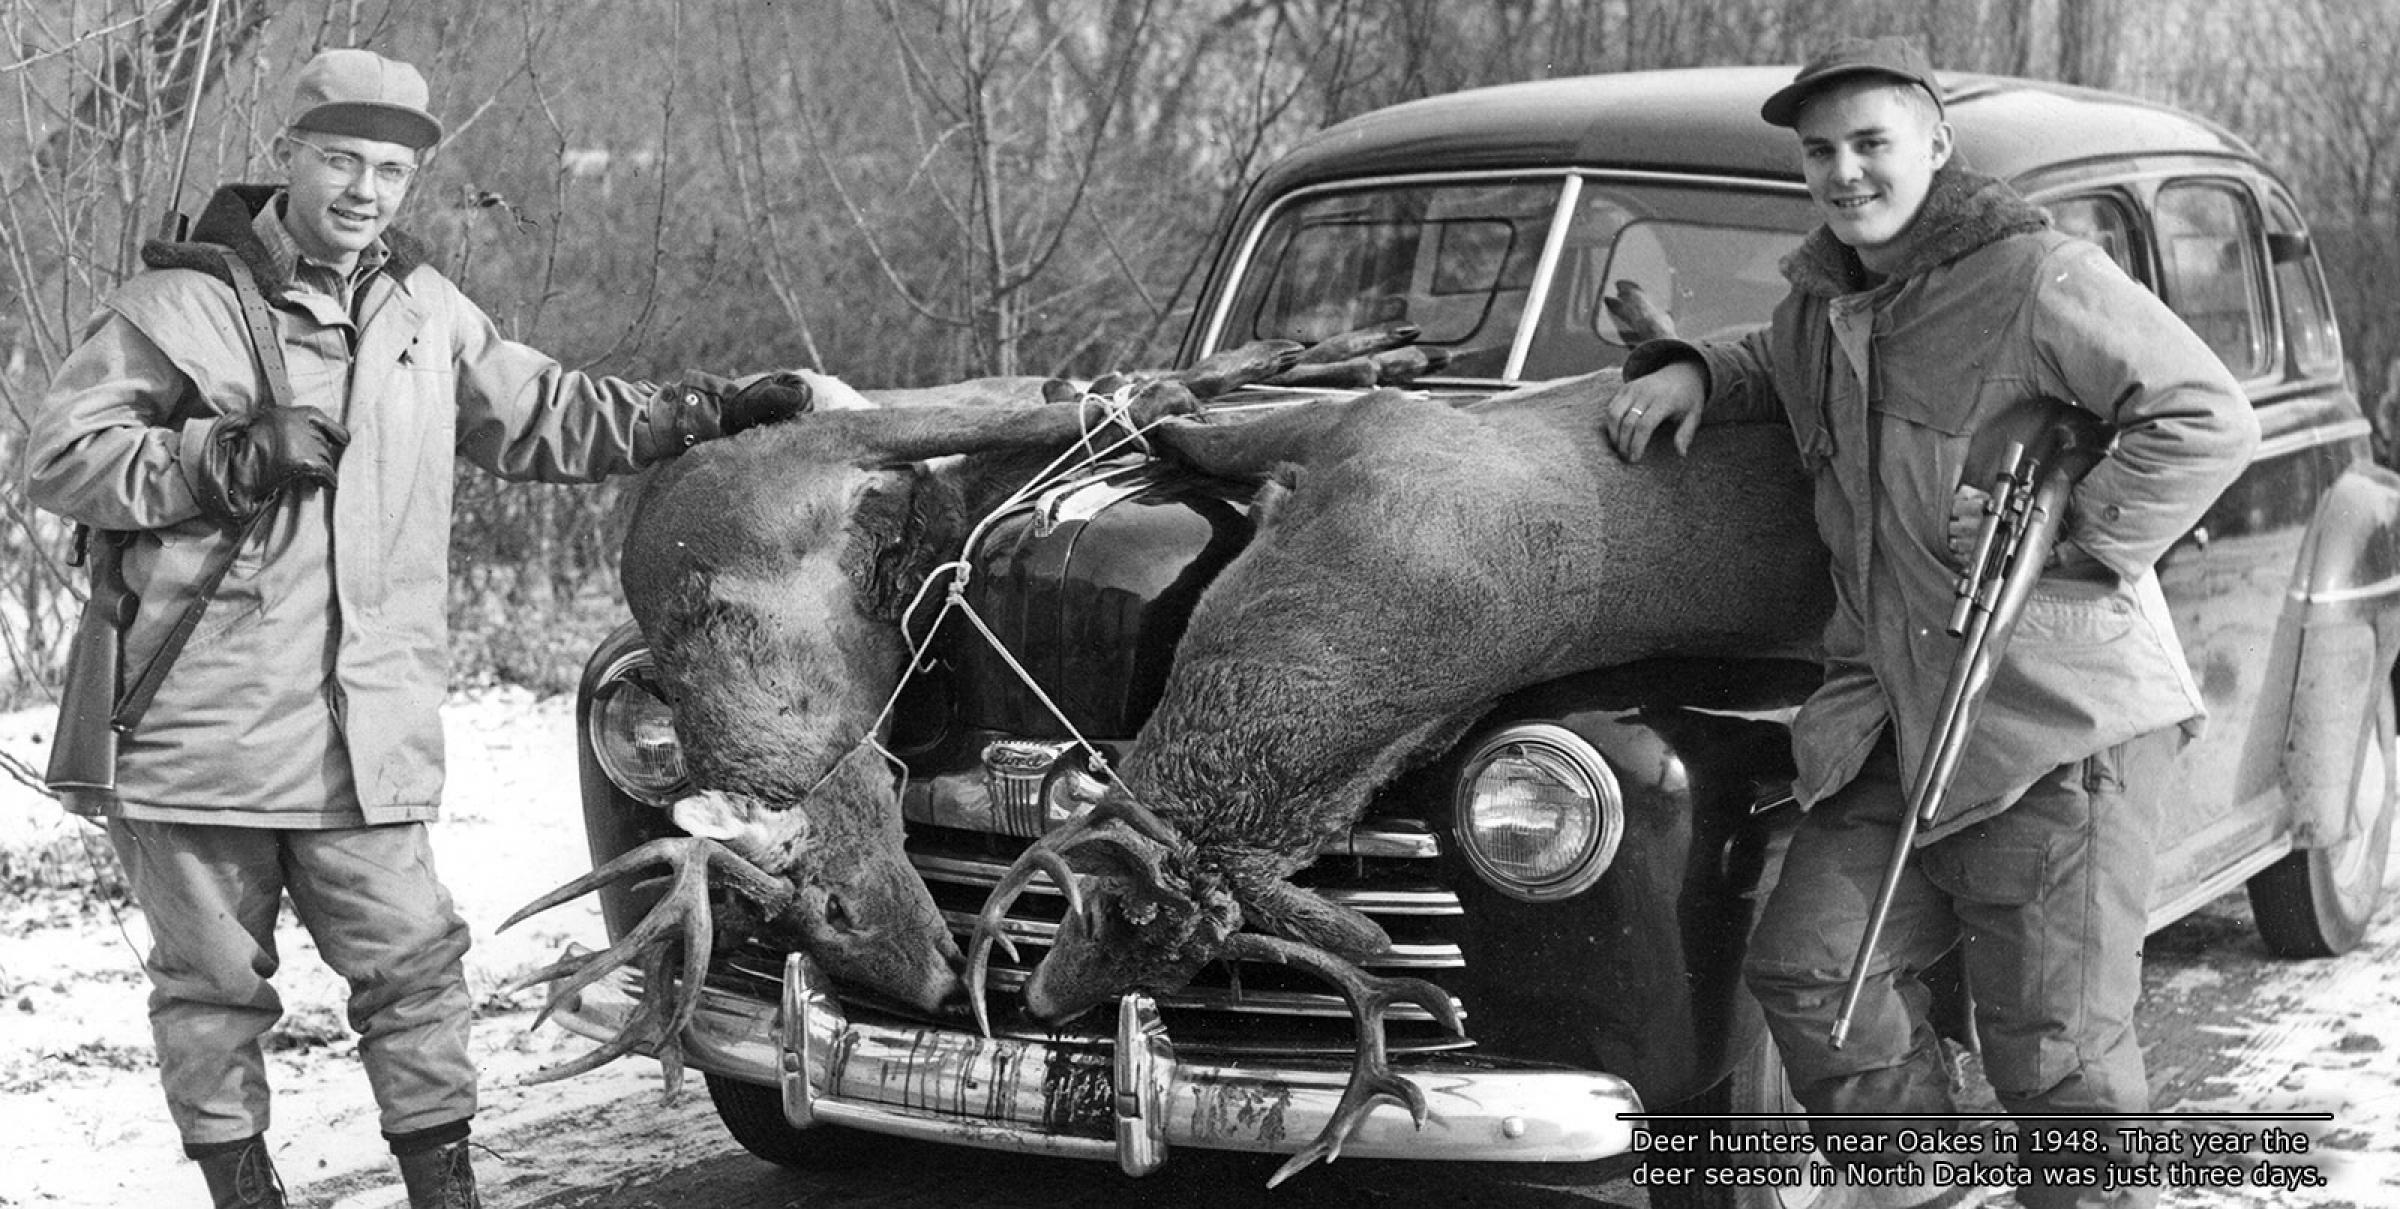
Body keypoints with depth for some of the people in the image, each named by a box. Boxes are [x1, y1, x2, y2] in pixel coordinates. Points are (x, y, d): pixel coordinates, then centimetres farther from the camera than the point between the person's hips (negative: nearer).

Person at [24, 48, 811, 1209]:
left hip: (368, 739, 3)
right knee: (215, 985, 7)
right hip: (201, 731, -3)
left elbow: (546, 418, 24)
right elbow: (61, 457, -5)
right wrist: (229, 459, -15)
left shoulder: (427, 310, 13)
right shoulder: (182, 301, -3)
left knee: (413, 966, 1)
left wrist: (708, 411, 20)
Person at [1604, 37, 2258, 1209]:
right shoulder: (1824, 298, 12)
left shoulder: (2043, 279, -11)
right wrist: (1691, 370, 12)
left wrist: (2073, 535, -18)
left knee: (2056, 1043, 0)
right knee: (1810, 968, 0)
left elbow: (2209, 421, -12)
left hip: (2057, 715, -7)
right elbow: (1773, 370, 34)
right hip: (1892, 710, 7)